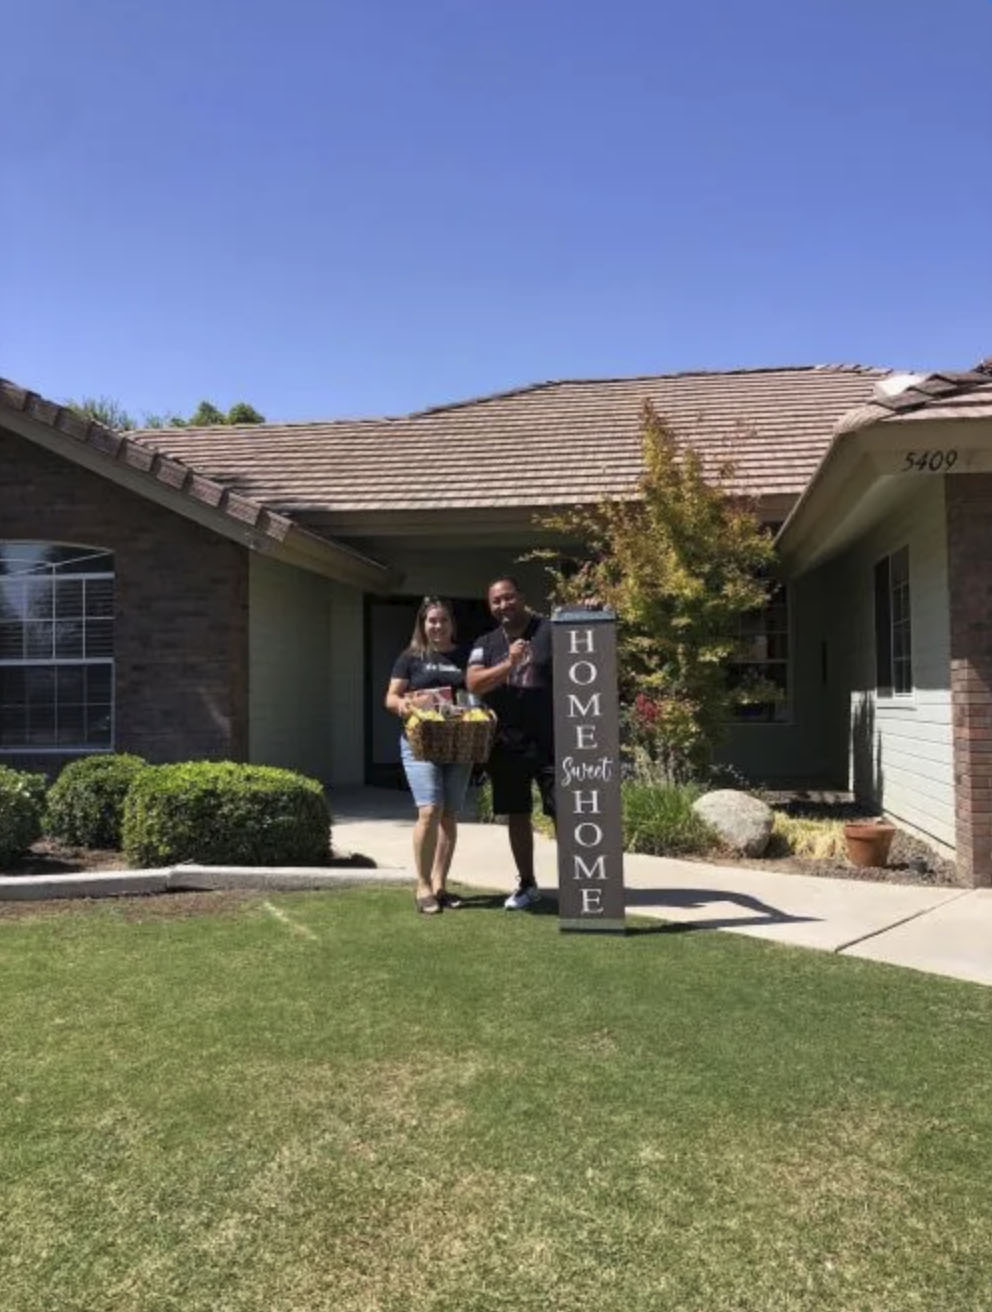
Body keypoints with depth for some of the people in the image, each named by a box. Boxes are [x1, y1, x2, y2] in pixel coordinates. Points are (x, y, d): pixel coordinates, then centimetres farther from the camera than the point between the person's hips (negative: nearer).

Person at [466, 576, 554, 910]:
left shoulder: (551, 632, 0)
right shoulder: (485, 644, 10)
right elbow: (473, 684, -5)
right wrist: (508, 664, -18)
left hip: (552, 741, -4)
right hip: (507, 744, 4)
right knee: (516, 815, 12)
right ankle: (526, 884, 26)